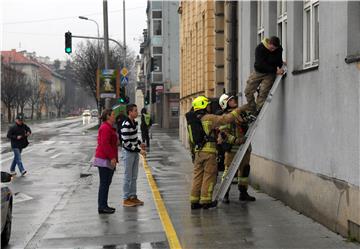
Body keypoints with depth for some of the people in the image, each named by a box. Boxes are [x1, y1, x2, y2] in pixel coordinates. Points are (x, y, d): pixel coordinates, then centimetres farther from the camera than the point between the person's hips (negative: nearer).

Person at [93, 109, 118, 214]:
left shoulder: (109, 127, 18)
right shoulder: (105, 128, -16)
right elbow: (104, 143, -23)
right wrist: (112, 157, -23)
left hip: (108, 159, 11)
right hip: (104, 159, -11)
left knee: (106, 183, 14)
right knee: (104, 183, -7)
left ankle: (103, 205, 20)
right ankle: (102, 207, -3)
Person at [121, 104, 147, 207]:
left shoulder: (135, 123, 5)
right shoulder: (126, 125, -21)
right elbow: (126, 143, -22)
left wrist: (140, 143, 7)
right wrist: (139, 150, -22)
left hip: (135, 152, 8)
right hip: (128, 153, -8)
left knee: (134, 177, 13)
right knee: (128, 177, -1)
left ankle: (133, 196, 22)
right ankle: (126, 199, 8)